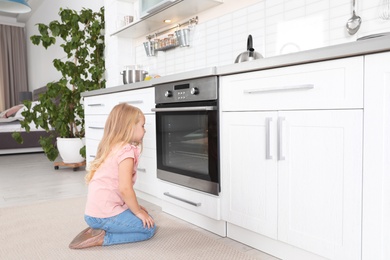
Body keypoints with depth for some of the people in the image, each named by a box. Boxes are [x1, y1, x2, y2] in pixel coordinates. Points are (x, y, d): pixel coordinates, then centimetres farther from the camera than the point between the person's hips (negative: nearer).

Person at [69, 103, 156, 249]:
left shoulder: (112, 148, 13)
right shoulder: (126, 150, -16)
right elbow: (125, 189, -23)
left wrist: (135, 207, 15)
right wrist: (137, 211, -8)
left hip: (93, 213, 9)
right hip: (105, 215, -9)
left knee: (143, 213, 20)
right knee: (149, 228, 3)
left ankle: (98, 231, 9)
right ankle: (102, 238, -5)